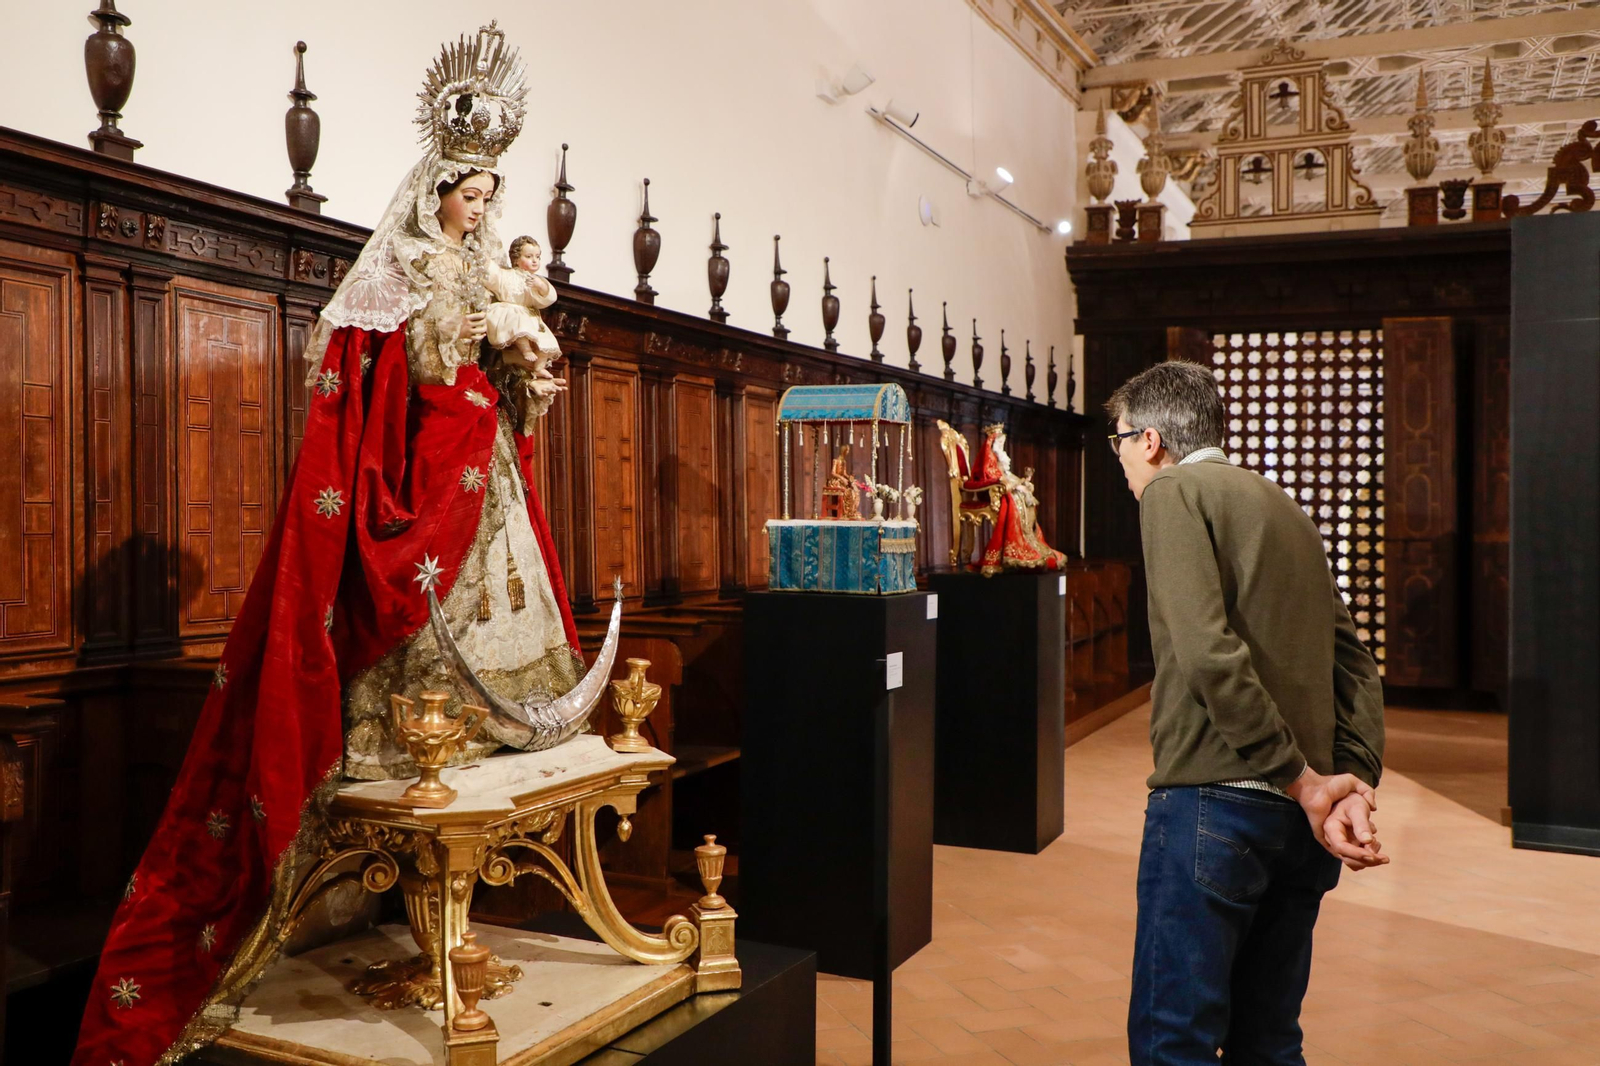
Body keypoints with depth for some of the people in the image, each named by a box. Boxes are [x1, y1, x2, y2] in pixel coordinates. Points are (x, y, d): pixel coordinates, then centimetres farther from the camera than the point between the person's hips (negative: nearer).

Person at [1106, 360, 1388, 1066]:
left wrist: (1304, 782, -14)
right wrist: (1356, 783, 3)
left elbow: (1209, 653, -19)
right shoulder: (1284, 508, 21)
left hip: (1215, 801, -8)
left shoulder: (1176, 492, -4)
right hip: (1298, 819, 8)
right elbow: (1353, 662, 14)